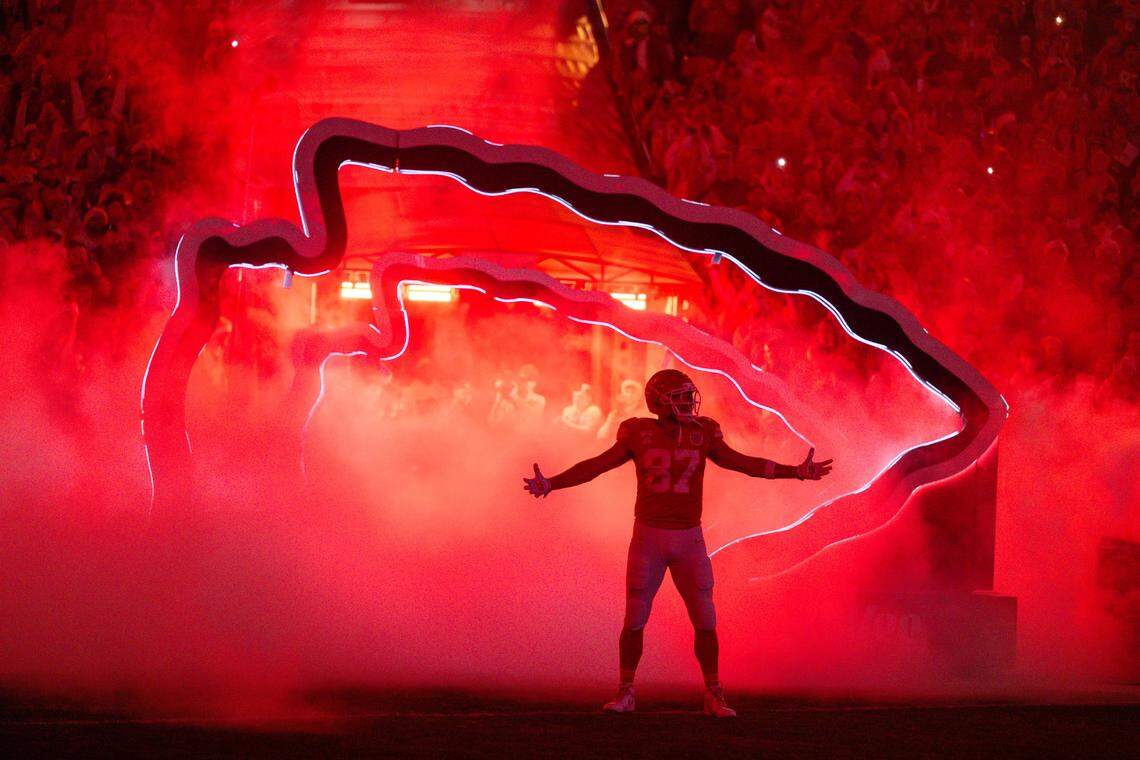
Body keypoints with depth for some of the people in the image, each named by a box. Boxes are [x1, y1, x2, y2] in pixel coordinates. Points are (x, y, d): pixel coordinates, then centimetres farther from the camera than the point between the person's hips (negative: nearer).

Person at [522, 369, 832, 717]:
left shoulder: (702, 434, 0)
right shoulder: (639, 435, -5)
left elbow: (744, 464, 7)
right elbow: (593, 467, -2)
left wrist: (798, 472, 3)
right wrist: (549, 484, -12)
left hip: (689, 541, 1)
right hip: (648, 538, -1)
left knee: (705, 621, -2)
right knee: (634, 620, -1)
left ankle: (714, 697, 10)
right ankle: (625, 695, 14)